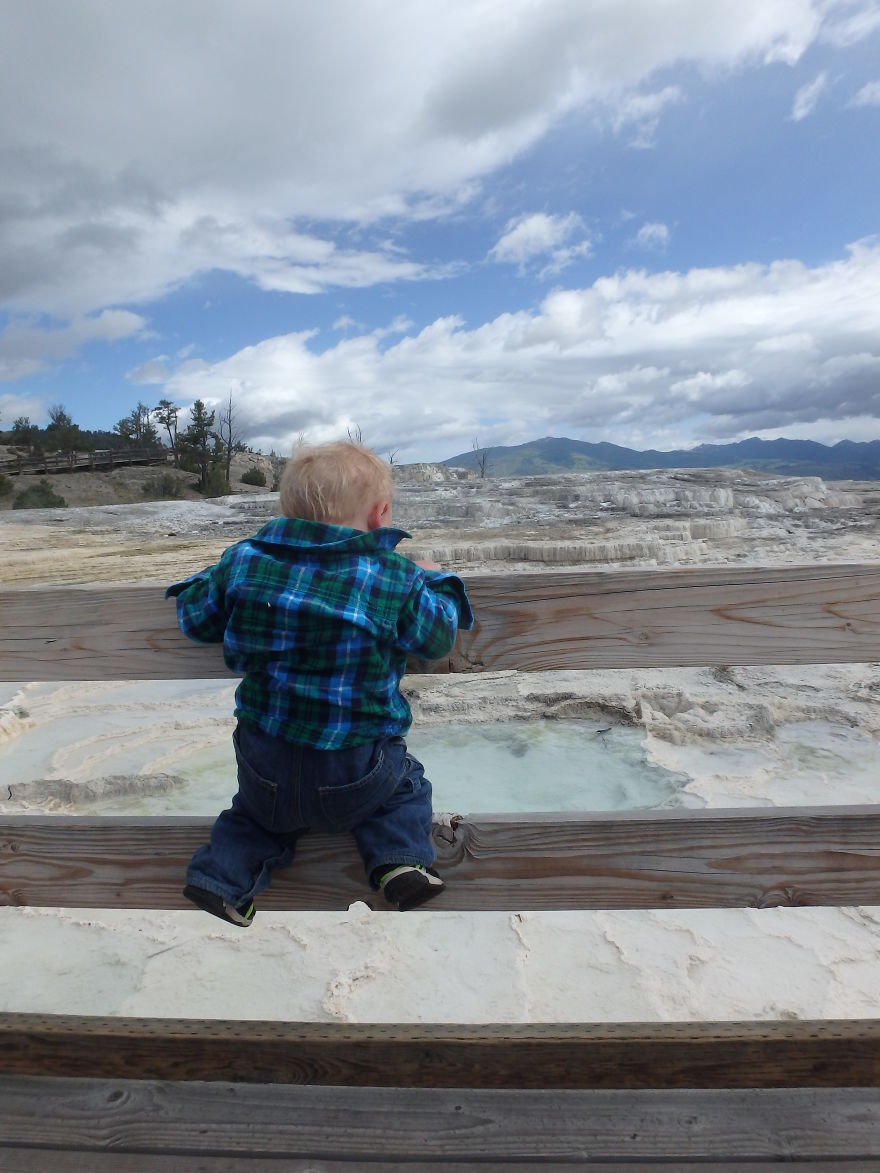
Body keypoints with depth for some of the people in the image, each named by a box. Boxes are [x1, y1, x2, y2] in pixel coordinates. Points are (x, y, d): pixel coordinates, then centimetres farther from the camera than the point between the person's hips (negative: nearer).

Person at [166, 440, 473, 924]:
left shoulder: (244, 560, -7)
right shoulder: (398, 579, -13)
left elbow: (195, 618, 5)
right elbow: (436, 637, 1)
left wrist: (208, 577, 26)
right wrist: (438, 582, 18)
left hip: (265, 764, 3)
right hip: (356, 776, -3)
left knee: (257, 809, 35)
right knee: (406, 784, 28)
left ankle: (224, 873, 15)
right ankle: (401, 858, 5)